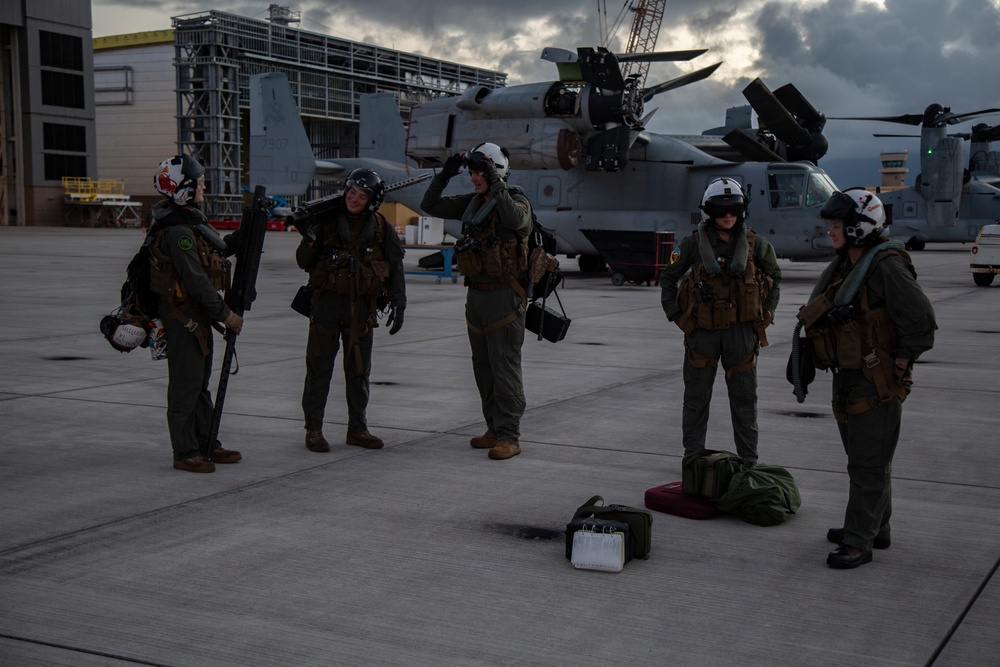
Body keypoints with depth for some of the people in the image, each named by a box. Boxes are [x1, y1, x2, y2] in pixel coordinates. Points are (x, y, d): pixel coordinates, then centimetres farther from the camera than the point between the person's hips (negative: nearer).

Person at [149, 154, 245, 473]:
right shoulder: (176, 230, -22)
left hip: (198, 314, 10)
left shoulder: (190, 219, 11)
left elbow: (217, 250, 22)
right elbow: (196, 280, -24)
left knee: (200, 383, 16)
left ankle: (207, 444, 26)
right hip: (183, 316, -10)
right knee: (186, 384, -2)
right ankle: (185, 452, 6)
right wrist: (226, 313, -19)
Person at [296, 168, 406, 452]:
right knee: (319, 367, 0)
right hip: (327, 302, -2)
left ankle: (357, 429, 21)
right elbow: (304, 263, 2)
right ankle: (313, 429, 9)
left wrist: (398, 305, 1)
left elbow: (396, 269, 8)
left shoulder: (382, 229, 3)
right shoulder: (326, 220, -1)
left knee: (359, 370, 10)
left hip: (363, 307, 2)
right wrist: (309, 242, -18)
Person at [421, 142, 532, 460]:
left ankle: (509, 436, -4)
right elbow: (430, 206, 16)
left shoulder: (517, 201, -9)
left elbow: (515, 219, -33)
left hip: (504, 295, -8)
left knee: (505, 367, -7)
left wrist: (495, 183, -31)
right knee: (483, 367, 12)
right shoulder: (472, 204, 11)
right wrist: (444, 175, 3)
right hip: (476, 294, 8)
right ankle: (494, 429, 22)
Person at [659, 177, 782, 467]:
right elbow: (668, 278, 8)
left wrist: (766, 313, 7)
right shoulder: (693, 244, -4)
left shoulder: (755, 244, 0)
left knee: (744, 399, 8)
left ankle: (749, 461, 19)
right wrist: (674, 314, 0)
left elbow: (774, 277, 15)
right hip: (702, 331, -1)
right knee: (696, 398, 8)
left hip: (741, 331, 1)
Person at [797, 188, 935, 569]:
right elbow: (823, 316, 22)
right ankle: (876, 528, 32)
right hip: (849, 379, 10)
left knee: (868, 464, -3)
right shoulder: (846, 266, 10)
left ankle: (858, 543, 3)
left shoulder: (887, 267, -18)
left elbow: (921, 321, -21)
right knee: (864, 459, 19)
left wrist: (899, 366, -16)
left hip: (877, 384, -9)